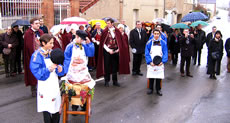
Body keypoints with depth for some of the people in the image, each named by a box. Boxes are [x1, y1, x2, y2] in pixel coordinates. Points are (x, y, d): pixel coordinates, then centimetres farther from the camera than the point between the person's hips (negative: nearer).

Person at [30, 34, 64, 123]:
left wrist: (60, 69, -13)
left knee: (56, 107, 9)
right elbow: (36, 72, -16)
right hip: (44, 84, -5)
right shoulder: (37, 55, -10)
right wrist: (48, 69, -27)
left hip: (54, 83, 5)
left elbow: (58, 65, 10)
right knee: (46, 108, 1)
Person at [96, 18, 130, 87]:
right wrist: (108, 50, -11)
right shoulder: (105, 31, -4)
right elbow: (103, 43, -4)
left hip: (115, 50, 2)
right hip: (107, 51, -2)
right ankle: (106, 81, 12)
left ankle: (115, 81, 16)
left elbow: (120, 41, 7)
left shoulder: (117, 31, 3)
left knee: (115, 66, 7)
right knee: (107, 66, 1)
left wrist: (119, 49, -5)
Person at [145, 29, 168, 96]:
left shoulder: (163, 43, 1)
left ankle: (158, 89, 19)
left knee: (159, 77, 4)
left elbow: (165, 53, 1)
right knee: (151, 76, 4)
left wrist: (162, 61, -12)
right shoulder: (149, 43, -1)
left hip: (160, 64, 0)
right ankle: (150, 89, 20)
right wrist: (150, 62, -13)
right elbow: (147, 53, -2)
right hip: (151, 64, 0)